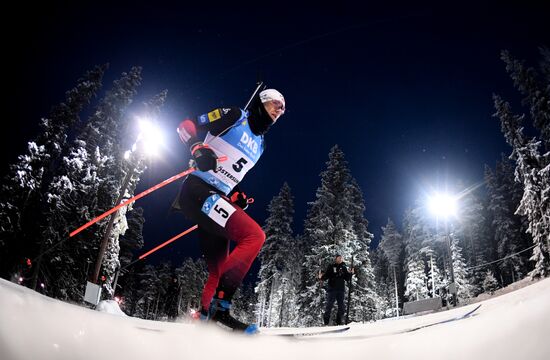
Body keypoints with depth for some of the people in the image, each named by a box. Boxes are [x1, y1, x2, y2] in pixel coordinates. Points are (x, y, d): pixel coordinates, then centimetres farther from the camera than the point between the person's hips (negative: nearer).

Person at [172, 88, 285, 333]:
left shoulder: (260, 144, 25)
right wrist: (199, 149, -22)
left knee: (218, 271, 7)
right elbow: (187, 125, -2)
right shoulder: (235, 116, 2)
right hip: (198, 190, -9)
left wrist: (238, 197, 12)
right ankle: (219, 307, -24)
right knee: (255, 236, -24)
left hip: (217, 199, 9)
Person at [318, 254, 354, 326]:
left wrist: (351, 273, -3)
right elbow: (326, 276, -1)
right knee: (329, 305, -3)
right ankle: (326, 321, 5)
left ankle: (339, 322, 15)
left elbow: (347, 279, 12)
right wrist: (321, 277, -21)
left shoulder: (344, 268, 13)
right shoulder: (331, 267, 4)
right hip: (332, 289, -3)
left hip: (341, 289, 4)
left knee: (341, 306, 5)